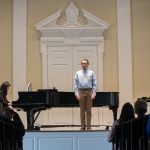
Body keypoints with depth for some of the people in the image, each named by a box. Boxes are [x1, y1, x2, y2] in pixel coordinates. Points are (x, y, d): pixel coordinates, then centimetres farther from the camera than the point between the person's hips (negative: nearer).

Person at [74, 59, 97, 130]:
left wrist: (94, 94, -5)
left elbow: (94, 84, 4)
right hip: (81, 92, 0)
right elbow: (75, 84, 6)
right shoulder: (78, 73, 9)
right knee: (82, 110, 2)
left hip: (89, 92, 0)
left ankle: (89, 126, 5)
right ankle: (83, 126, 8)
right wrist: (76, 94, -3)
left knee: (88, 110, 0)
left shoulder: (91, 73, 8)